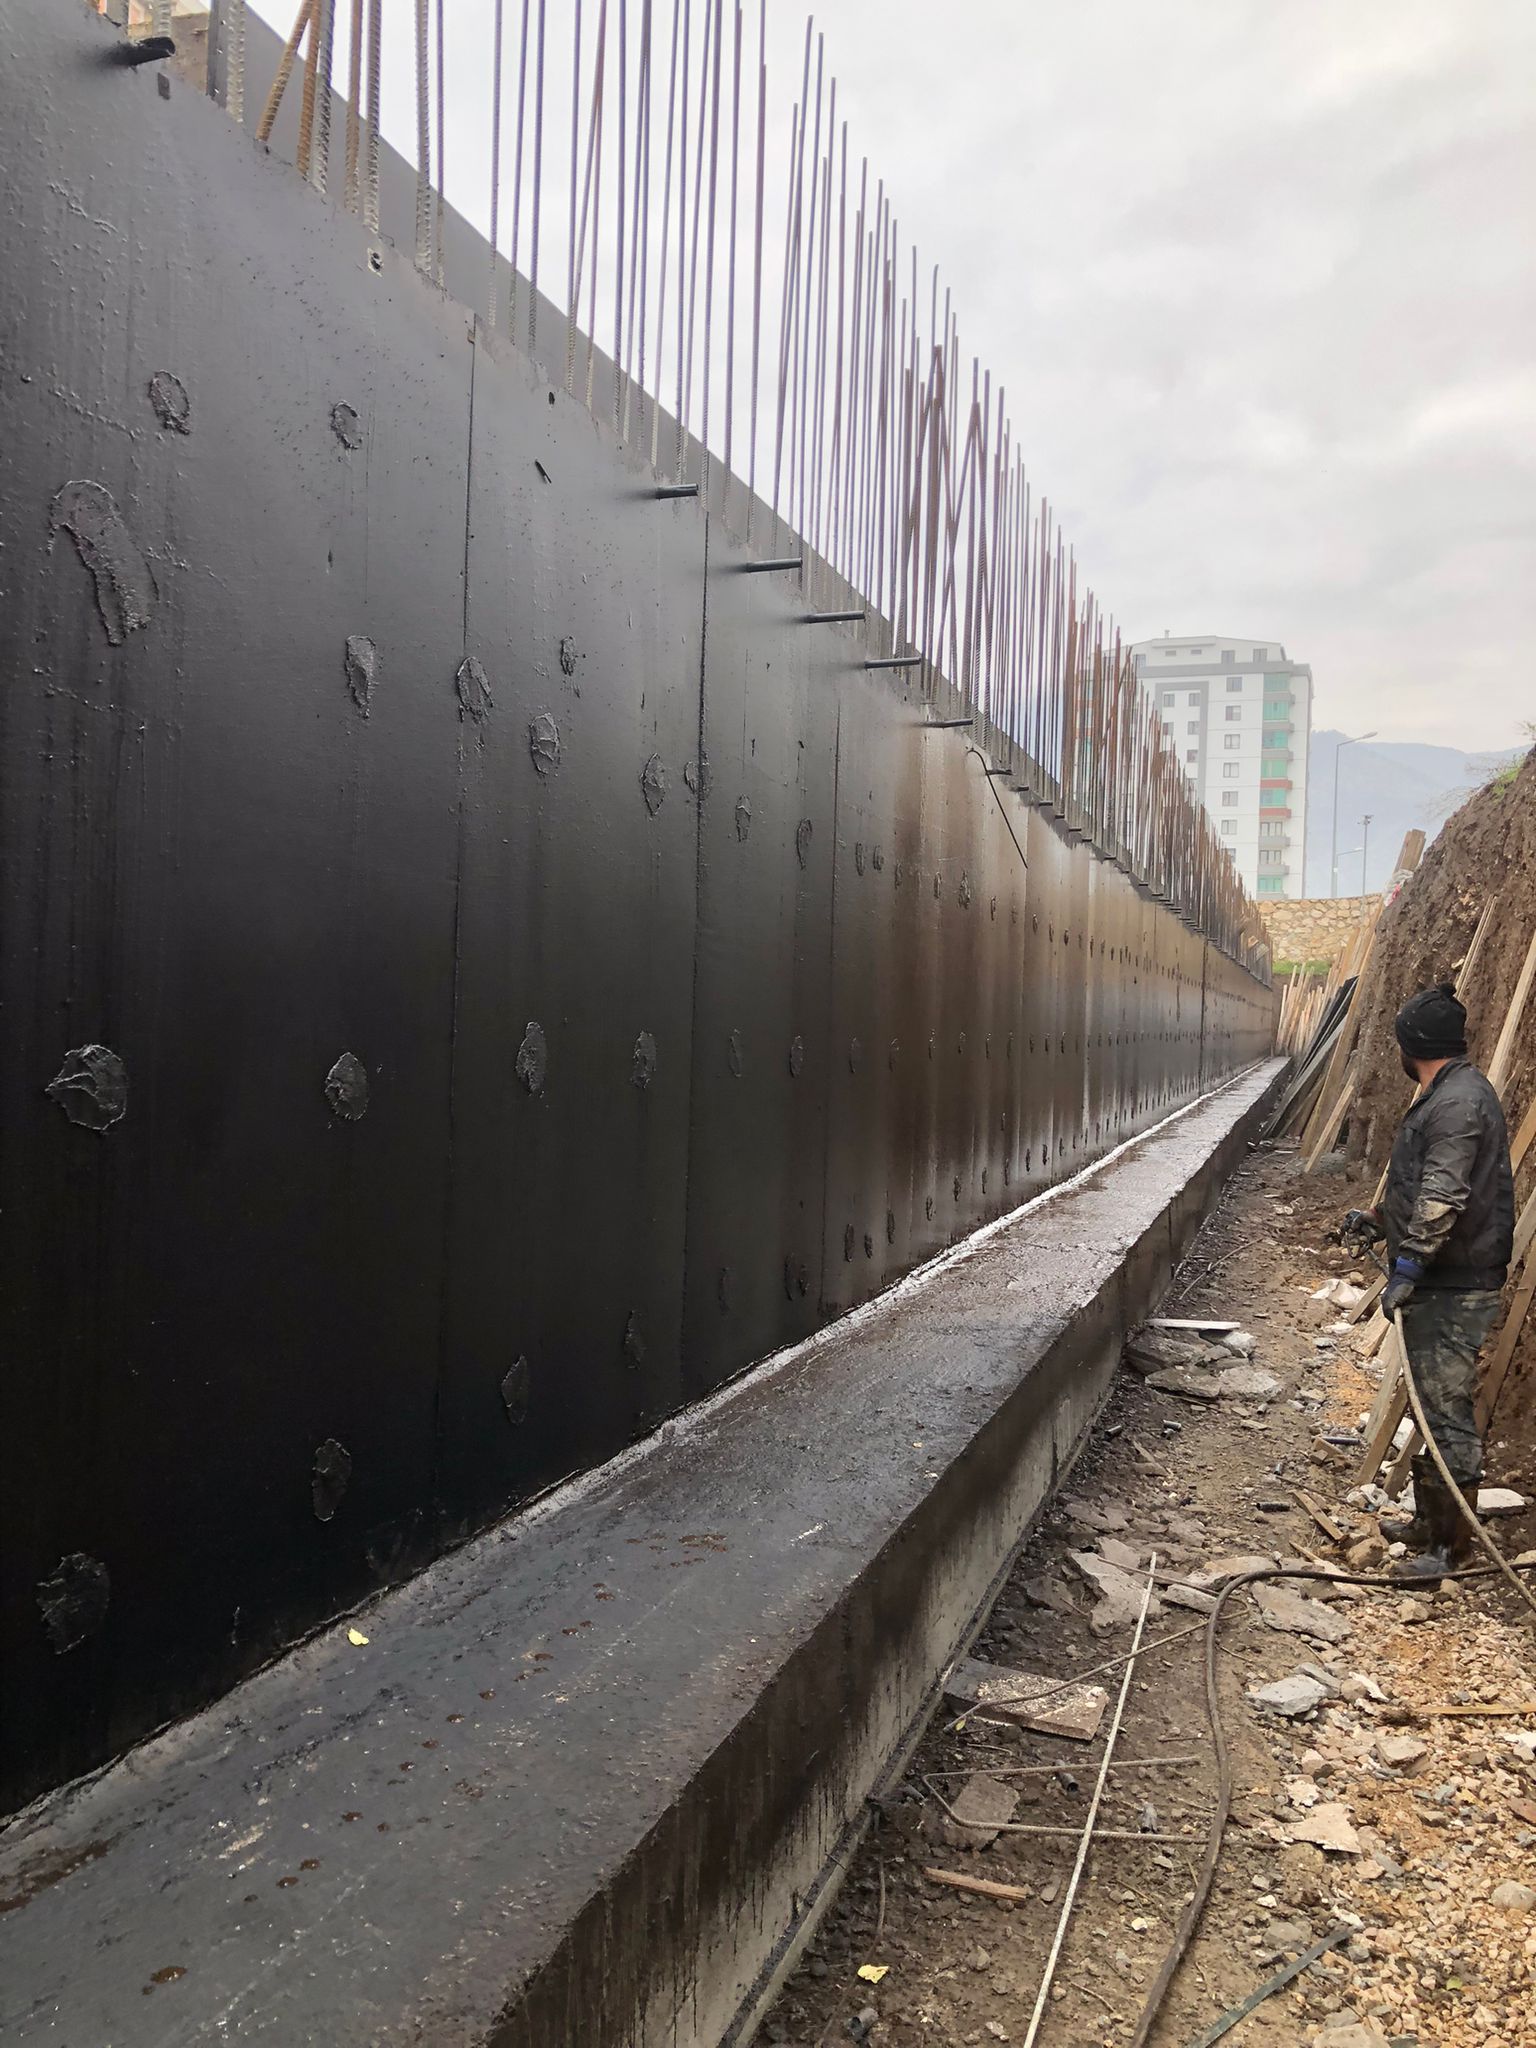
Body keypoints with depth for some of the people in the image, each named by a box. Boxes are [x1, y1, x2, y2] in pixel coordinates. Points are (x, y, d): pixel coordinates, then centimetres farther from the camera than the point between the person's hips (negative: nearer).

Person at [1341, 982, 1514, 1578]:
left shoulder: (1458, 1101, -18)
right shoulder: (1447, 1093, 15)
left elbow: (1444, 1198, -27)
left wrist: (1408, 1267, -26)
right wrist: (1381, 1220, 25)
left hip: (1454, 1287, -11)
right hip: (1440, 1283, 11)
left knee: (1447, 1410, -5)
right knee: (1434, 1403, 18)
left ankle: (1451, 1545, 3)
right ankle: (1430, 1520, 30)